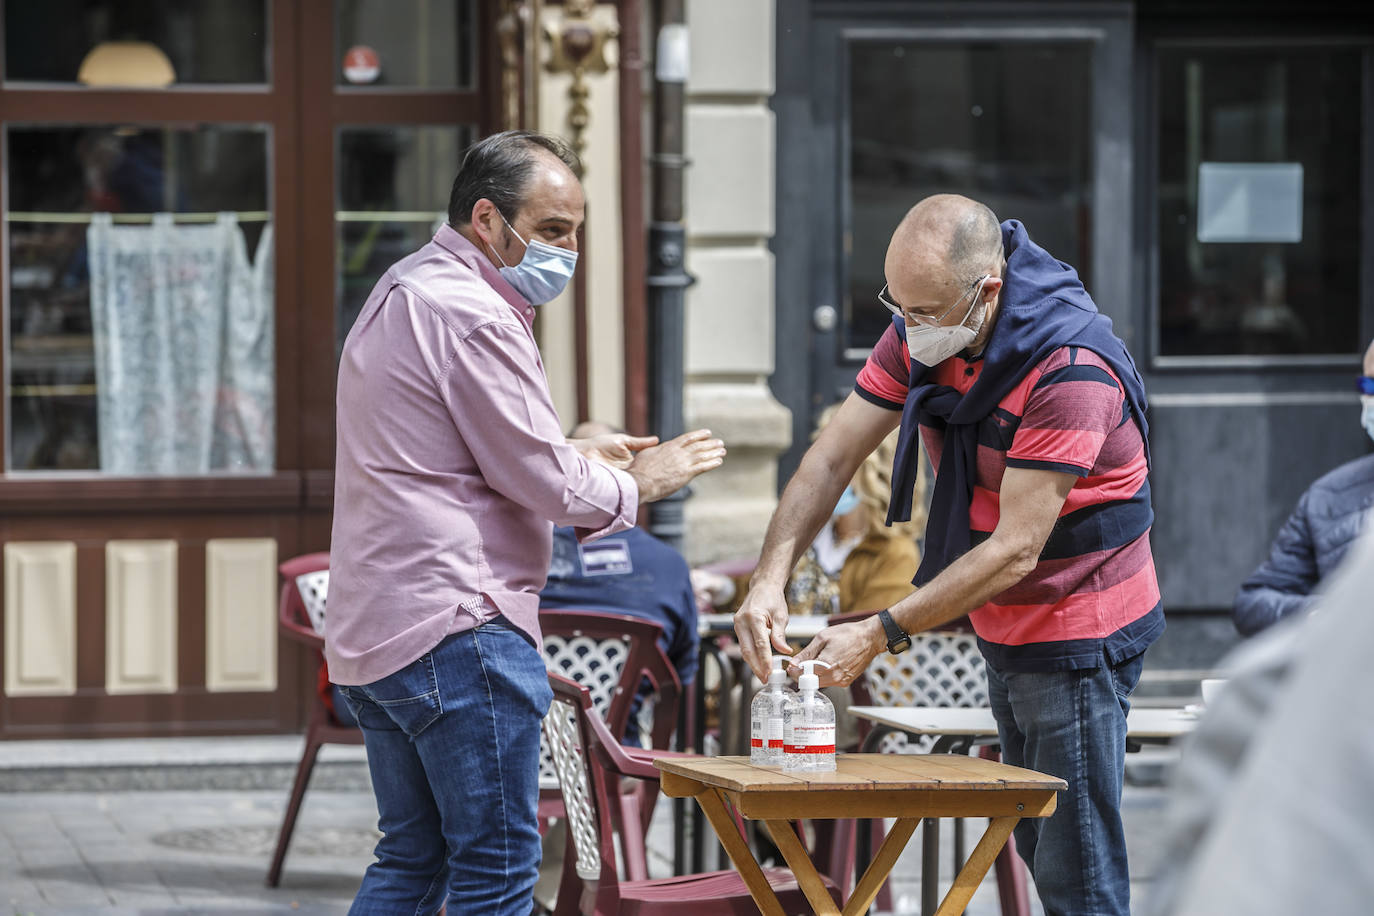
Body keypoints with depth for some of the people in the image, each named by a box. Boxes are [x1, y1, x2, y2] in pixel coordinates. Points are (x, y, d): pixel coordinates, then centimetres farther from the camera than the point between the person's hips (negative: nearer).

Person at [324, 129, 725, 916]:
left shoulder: (402, 293, 19)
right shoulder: (471, 314, -14)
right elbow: (539, 480, -13)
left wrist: (572, 458, 18)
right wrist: (636, 484, 4)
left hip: (370, 633, 10)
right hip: (454, 625, -10)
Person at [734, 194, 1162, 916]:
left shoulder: (1071, 369, -29)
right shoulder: (918, 334, -5)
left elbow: (1015, 551, -29)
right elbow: (831, 457, -3)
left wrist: (880, 635, -30)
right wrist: (769, 579, -18)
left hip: (1080, 634, -8)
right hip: (1004, 629, 8)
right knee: (1037, 850, 15)